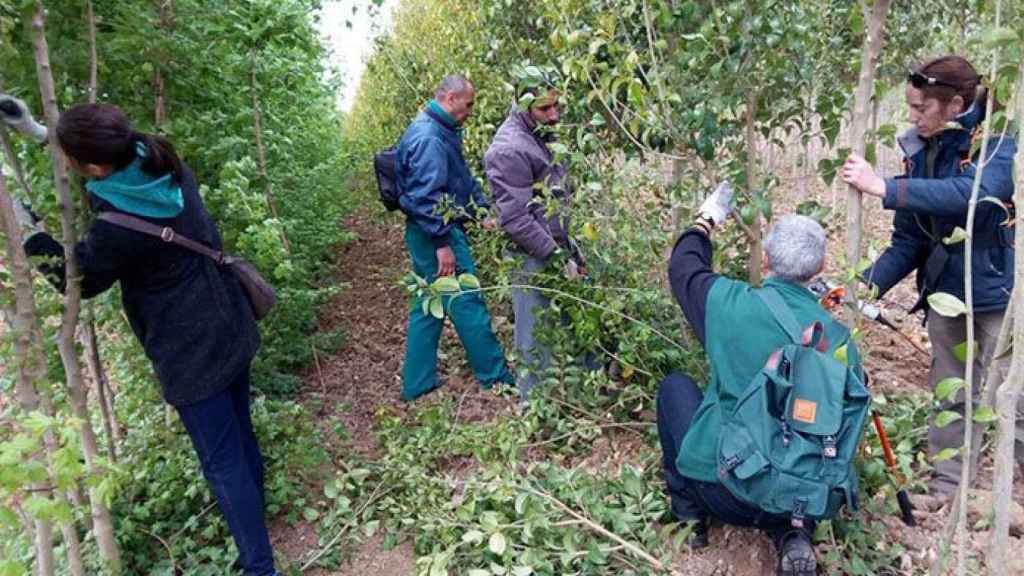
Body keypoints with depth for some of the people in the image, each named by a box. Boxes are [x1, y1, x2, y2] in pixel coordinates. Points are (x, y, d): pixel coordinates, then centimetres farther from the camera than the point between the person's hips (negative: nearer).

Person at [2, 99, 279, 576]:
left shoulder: (119, 228, -28)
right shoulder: (161, 162, -7)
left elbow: (76, 278, -5)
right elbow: (107, 155, 18)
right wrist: (38, 131, 16)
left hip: (192, 351, -8)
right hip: (230, 328, 8)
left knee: (223, 462, 5)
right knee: (241, 437, 23)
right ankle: (253, 521, 45)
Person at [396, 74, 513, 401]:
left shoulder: (444, 131, 15)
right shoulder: (428, 137, -18)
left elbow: (464, 179, 23)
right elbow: (426, 196, -23)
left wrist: (482, 212, 15)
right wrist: (443, 244, -23)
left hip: (428, 235, 11)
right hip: (434, 235, -11)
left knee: (428, 306, 14)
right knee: (467, 305, -2)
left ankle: (417, 385, 22)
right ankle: (496, 377, 11)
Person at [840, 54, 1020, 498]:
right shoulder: (921, 152, 0)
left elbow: (974, 193, -37)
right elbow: (909, 240, 1)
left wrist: (884, 188, -37)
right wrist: (868, 284, -12)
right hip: (946, 292, 5)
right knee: (950, 396, 14)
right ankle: (946, 486, 28)